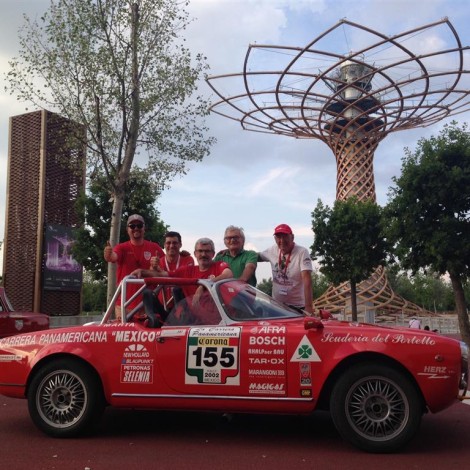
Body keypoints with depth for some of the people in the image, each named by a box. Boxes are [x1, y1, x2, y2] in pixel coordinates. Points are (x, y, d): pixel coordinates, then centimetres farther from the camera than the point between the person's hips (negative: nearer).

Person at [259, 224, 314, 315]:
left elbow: (307, 280, -26)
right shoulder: (272, 251, -1)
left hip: (297, 307, -5)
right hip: (276, 305, 5)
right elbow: (257, 256, 18)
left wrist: (309, 307, -33)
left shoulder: (302, 252, -17)